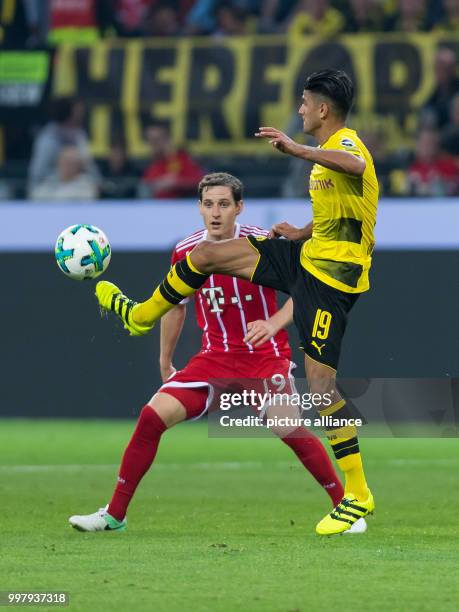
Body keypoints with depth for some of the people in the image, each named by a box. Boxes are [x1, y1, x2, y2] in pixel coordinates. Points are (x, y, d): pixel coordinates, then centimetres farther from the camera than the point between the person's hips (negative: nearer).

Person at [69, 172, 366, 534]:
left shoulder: (262, 244, -12)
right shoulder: (185, 253, 1)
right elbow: (176, 307, 18)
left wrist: (274, 322, -26)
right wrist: (165, 363, 24)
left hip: (266, 355, -4)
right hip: (215, 357, 4)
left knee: (291, 429, -23)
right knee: (153, 416, -10)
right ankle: (114, 515, 0)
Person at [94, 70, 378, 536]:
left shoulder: (345, 143, -17)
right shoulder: (329, 151, 15)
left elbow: (356, 165, -44)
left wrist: (294, 149, -49)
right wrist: (301, 233, 20)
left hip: (332, 276, -10)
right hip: (306, 257, 10)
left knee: (320, 381, -12)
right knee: (207, 254, 10)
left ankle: (357, 493, -6)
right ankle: (142, 317, 35)